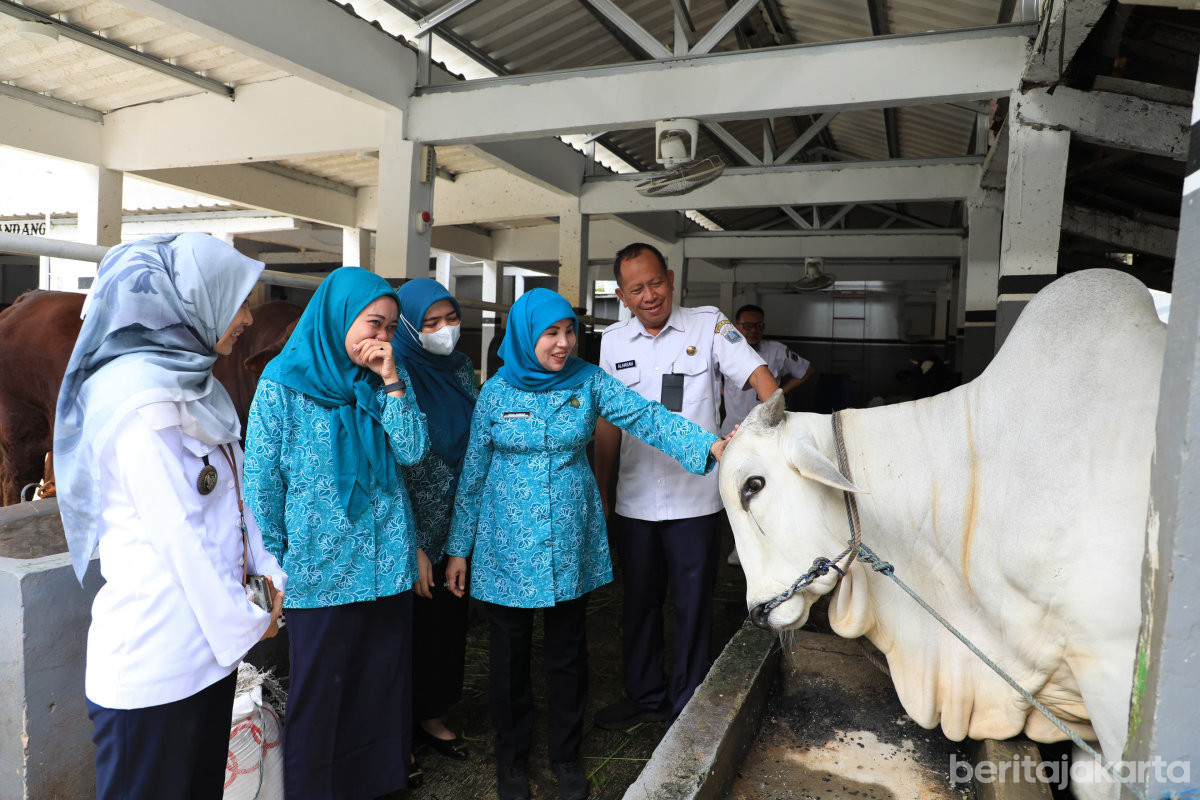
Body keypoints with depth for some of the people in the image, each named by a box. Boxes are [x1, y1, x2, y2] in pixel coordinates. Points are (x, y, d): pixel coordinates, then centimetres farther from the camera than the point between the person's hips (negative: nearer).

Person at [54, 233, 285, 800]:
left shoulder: (189, 382, 11)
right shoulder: (143, 397, -19)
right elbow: (178, 533, -20)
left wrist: (272, 576, 4)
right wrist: (246, 621, -10)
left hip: (208, 642, 9)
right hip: (156, 662, -9)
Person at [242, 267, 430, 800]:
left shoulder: (386, 378, 5)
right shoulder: (284, 381, -6)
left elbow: (413, 450, -4)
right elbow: (262, 479, -4)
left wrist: (391, 380, -12)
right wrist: (271, 561, -4)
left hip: (387, 559, 4)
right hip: (321, 564, -4)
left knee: (384, 674, 14)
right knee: (319, 683, 10)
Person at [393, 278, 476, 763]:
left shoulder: (461, 369, 4)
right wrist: (412, 546, -18)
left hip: (460, 525, 6)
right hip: (417, 530, -6)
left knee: (450, 618, 16)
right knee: (417, 621, 8)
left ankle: (432, 716, 37)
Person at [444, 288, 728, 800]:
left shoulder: (588, 382, -2)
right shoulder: (496, 391, -3)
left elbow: (647, 417, -13)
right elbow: (473, 473, 2)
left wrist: (710, 445, -29)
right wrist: (459, 548, 4)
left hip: (570, 541, 1)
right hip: (508, 544, 0)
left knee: (568, 651, 12)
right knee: (510, 653, 11)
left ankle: (565, 754, 34)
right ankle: (511, 755, 34)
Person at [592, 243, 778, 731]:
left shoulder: (707, 325, -4)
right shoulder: (613, 342, 7)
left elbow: (757, 374, -12)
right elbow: (608, 421, 11)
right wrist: (599, 492, 12)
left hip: (695, 500, -3)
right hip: (634, 502, 4)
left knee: (693, 604, 9)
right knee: (639, 601, 17)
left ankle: (688, 706, 28)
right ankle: (645, 696, 37)